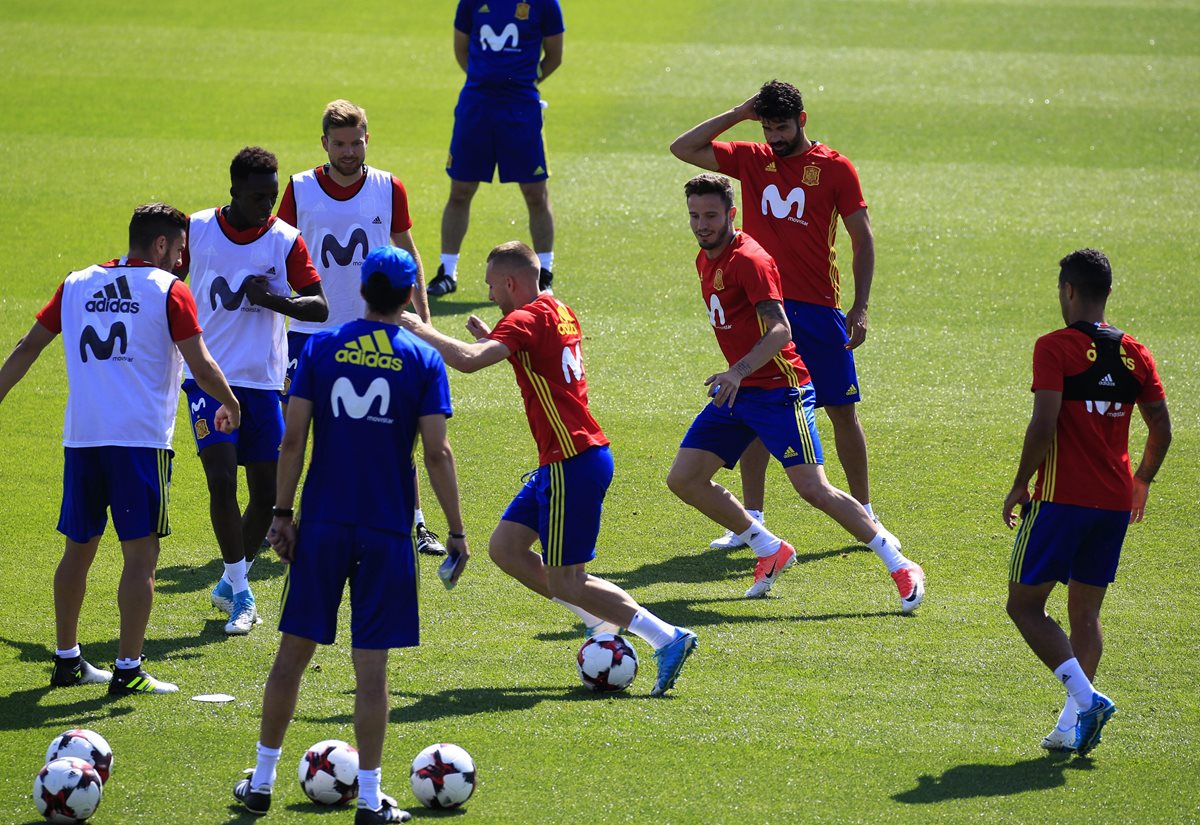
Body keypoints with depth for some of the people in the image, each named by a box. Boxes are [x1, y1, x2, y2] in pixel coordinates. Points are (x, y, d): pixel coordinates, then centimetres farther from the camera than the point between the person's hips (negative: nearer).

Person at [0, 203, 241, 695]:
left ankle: (67, 660, 22)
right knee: (141, 553, -3)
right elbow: (201, 367, -4)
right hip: (141, 436, -5)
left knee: (79, 548, 15)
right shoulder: (168, 290, -2)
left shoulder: (77, 285, 14)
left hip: (81, 436, 6)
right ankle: (127, 671, -7)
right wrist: (230, 405, 13)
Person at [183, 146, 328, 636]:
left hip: (263, 381, 2)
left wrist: (273, 299, -24)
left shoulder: (285, 240, -3)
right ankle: (240, 592, -5)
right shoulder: (197, 230, -1)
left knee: (267, 492, 3)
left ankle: (231, 582, 24)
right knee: (222, 480, -15)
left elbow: (319, 307, -7)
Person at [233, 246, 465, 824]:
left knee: (293, 651, 11)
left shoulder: (320, 348, 2)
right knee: (371, 666, 2)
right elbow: (437, 453, -7)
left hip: (322, 524, 2)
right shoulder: (422, 360, -3)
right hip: (386, 531, -1)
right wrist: (456, 530, 0)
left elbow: (293, 439, -2)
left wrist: (282, 513, 4)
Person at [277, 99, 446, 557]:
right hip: (311, 330, 0)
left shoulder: (389, 189, -2)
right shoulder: (300, 189, -4)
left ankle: (415, 524, 6)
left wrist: (424, 318, 7)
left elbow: (407, 253, 9)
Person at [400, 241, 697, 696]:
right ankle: (603, 622, 18)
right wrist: (490, 337, 23)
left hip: (572, 465, -10)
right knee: (505, 547, 14)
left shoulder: (525, 320, -16)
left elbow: (467, 360, -30)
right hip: (562, 464, 10)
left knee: (564, 582, -5)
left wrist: (421, 330, -15)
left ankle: (667, 639, -6)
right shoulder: (559, 312, 13)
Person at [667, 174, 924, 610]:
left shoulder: (749, 259, -15)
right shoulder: (705, 260, 13)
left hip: (777, 389, -9)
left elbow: (780, 330, -26)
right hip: (736, 392, 9)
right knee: (683, 479, 1)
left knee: (813, 489, -16)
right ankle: (770, 551, 15)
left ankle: (900, 566, -7)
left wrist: (739, 372, -38)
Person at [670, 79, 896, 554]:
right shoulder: (750, 160, 7)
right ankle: (752, 520, 7)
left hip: (818, 308, -2)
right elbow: (682, 148, 9)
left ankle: (865, 515, 14)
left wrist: (860, 309, -6)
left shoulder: (835, 168, -1)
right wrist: (738, 115, 1)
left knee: (841, 409, 3)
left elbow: (862, 239, 1)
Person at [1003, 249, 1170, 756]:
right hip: (1116, 502, 6)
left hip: (1062, 499, -6)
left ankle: (1086, 697, -15)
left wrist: (1020, 486, -5)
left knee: (1025, 604, 2)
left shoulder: (1055, 348, -10)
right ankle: (1073, 725, 7)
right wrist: (1142, 480, 26)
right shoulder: (1135, 354, 7)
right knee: (1085, 611, 13)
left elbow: (1044, 426, -17)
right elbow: (1161, 431, 9)